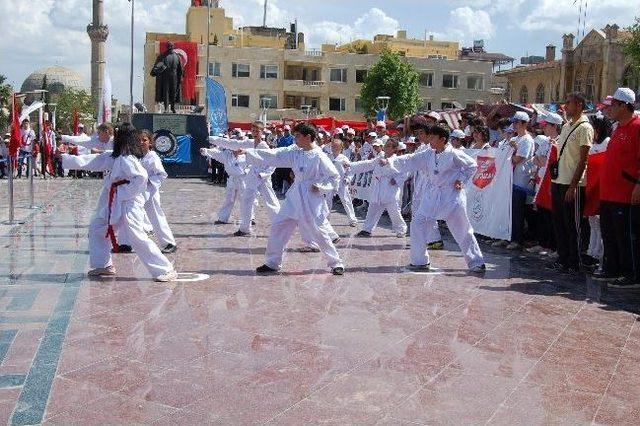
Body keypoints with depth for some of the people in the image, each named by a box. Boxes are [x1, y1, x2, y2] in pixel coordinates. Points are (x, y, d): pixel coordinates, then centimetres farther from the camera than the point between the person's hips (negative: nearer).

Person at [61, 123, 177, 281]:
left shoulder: (127, 159, -18)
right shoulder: (115, 157, 10)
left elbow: (142, 177, -31)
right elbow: (92, 161, 19)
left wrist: (124, 192, -21)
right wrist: (66, 158, 22)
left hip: (128, 204, -10)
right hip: (115, 203, 10)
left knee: (137, 238, -14)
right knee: (96, 228, 19)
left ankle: (167, 270, -10)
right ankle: (103, 265, 31)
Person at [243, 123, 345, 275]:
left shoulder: (319, 157, -14)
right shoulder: (296, 154, 5)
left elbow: (335, 177, -8)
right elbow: (273, 156, 4)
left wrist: (320, 187, -18)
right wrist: (248, 153, 1)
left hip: (312, 199, -7)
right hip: (294, 197, 7)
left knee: (320, 232, -3)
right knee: (278, 226, 7)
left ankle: (336, 263, 14)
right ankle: (272, 263, 18)